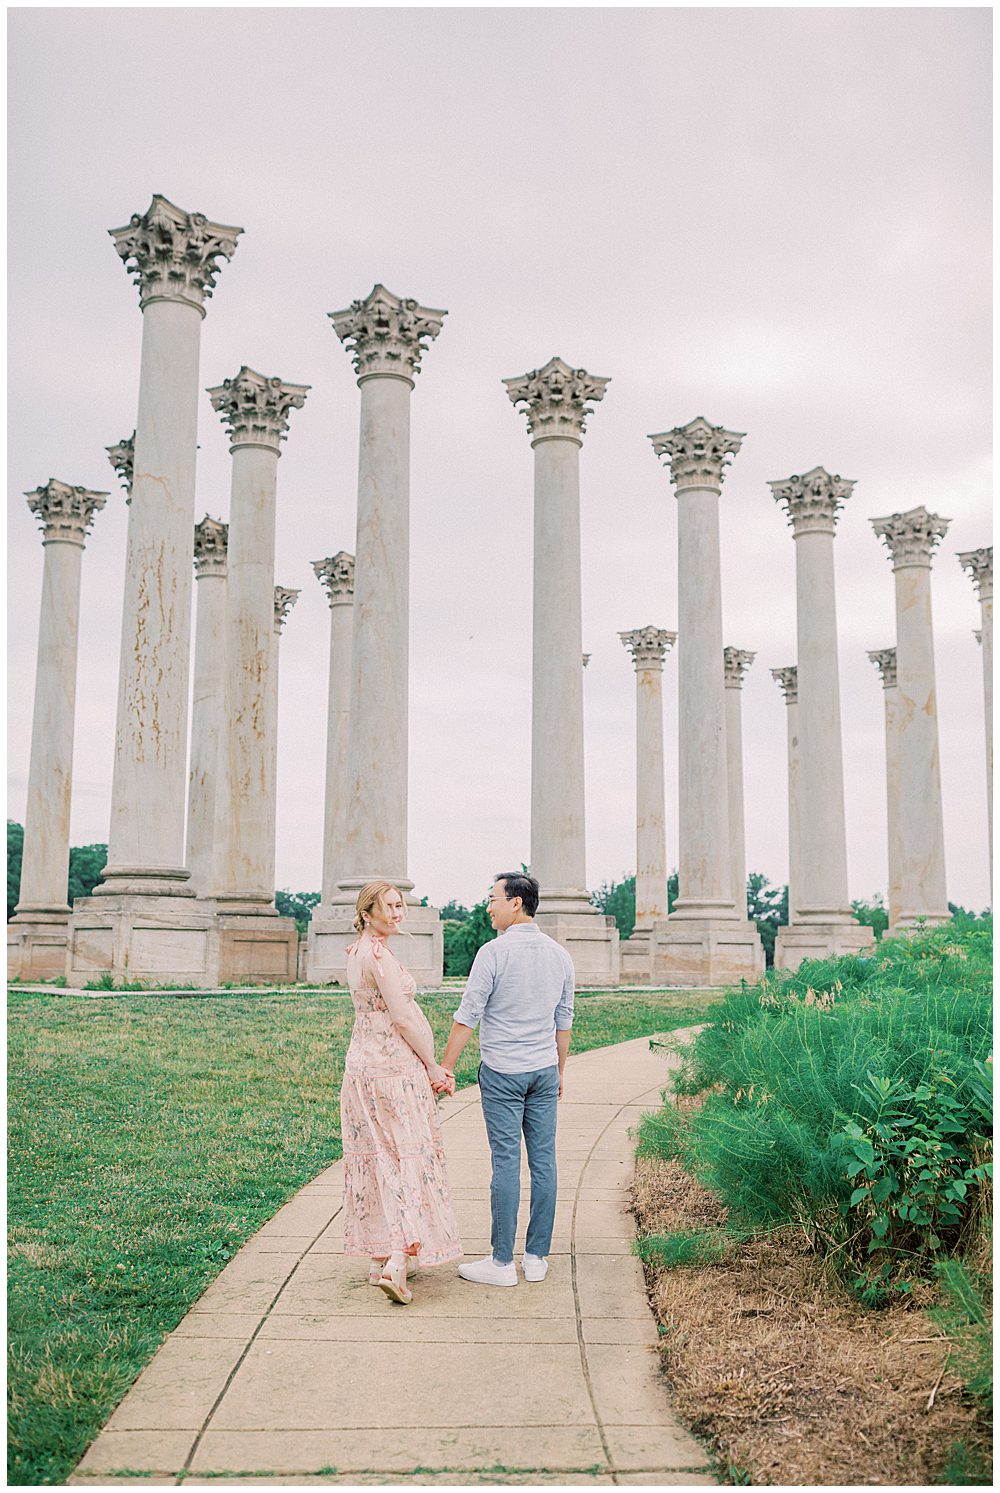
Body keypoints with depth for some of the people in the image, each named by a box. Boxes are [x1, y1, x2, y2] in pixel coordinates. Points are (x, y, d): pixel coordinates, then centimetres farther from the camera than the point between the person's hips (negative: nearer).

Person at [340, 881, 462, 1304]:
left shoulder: (357, 952, 13)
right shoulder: (379, 954, -17)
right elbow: (402, 1018, -18)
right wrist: (432, 1066, -7)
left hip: (362, 1062, 9)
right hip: (393, 1067, -9)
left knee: (378, 1158, 13)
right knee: (410, 1157, -5)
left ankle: (380, 1258, 19)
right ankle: (397, 1263, -12)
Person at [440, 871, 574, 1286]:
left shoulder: (494, 952, -12)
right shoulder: (559, 955, 7)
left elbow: (468, 1015, -11)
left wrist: (446, 1067, -4)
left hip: (502, 1073, -5)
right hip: (544, 1070, 5)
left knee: (506, 1162, -2)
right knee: (543, 1160, 7)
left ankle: (502, 1262, 4)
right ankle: (537, 1257, 14)